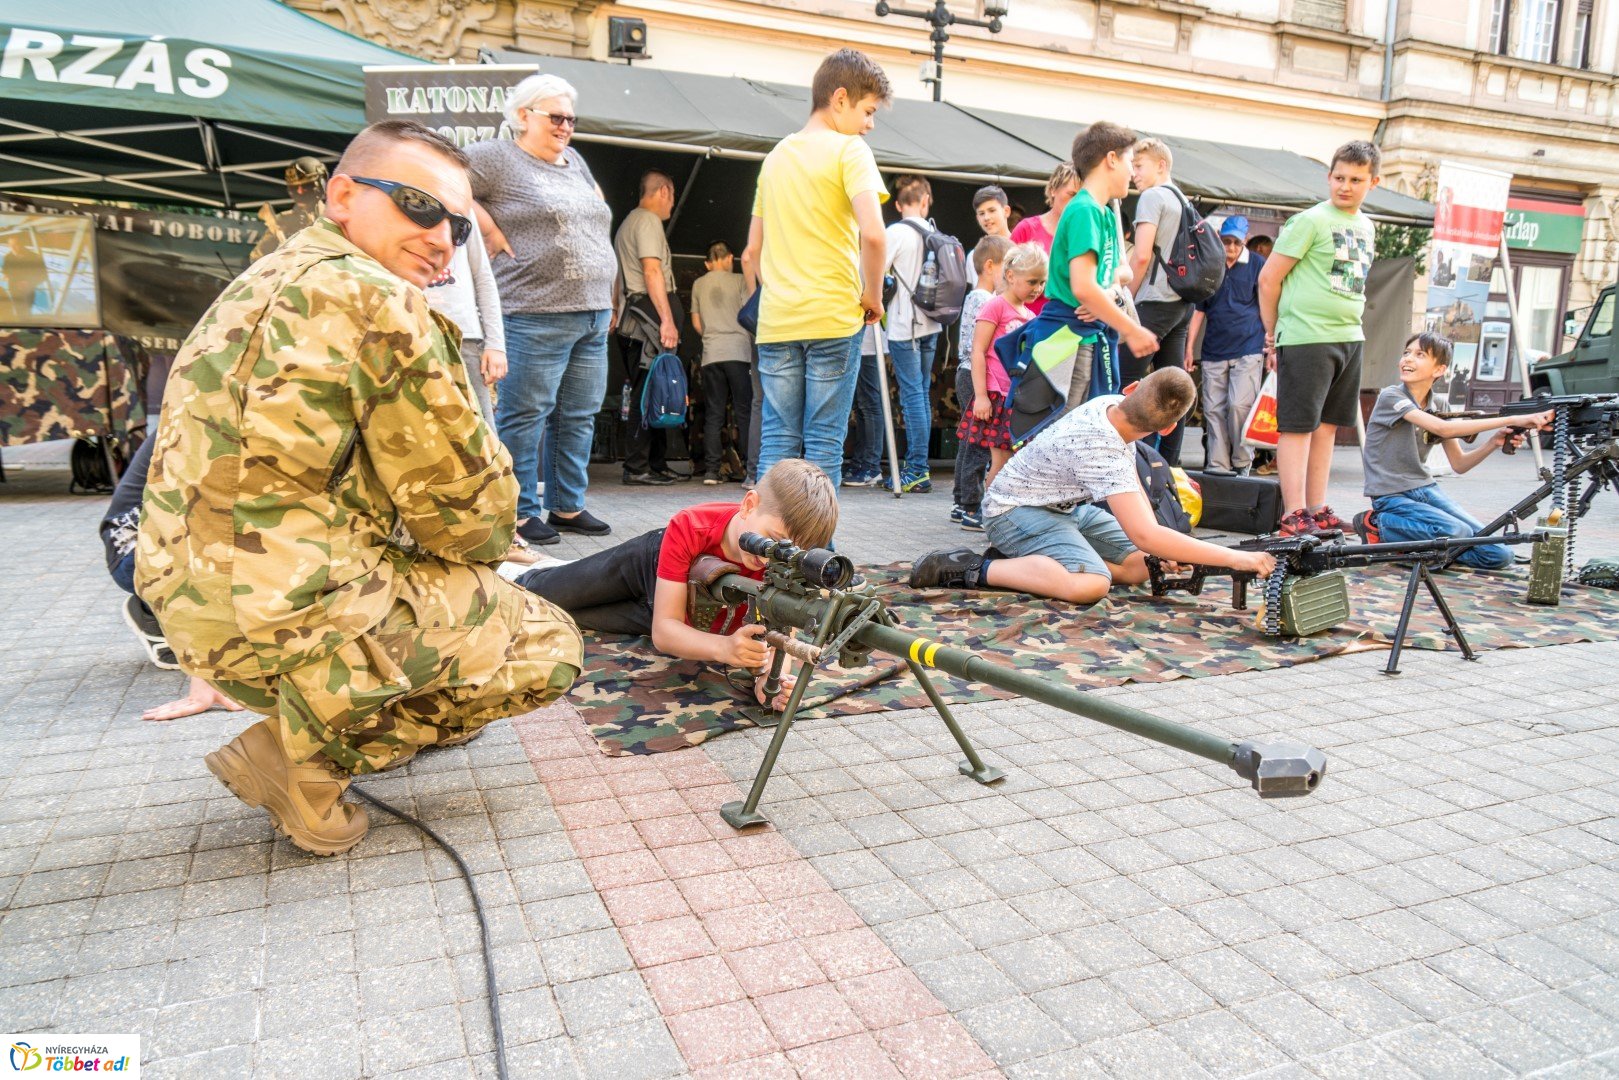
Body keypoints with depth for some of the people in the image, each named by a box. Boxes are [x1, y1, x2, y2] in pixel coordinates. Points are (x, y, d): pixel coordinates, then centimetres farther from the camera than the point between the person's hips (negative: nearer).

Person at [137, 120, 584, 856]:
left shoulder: (261, 285, 14)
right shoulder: (375, 300, -16)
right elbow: (461, 499, -14)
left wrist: (457, 549, 15)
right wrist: (483, 544, 10)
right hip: (291, 623, -10)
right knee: (549, 646, 4)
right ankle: (306, 753, 0)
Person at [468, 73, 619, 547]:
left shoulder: (576, 163, 21)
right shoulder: (497, 157, -1)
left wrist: (609, 301, 18)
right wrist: (490, 230, -8)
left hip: (593, 316, 8)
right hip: (536, 316, -7)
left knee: (579, 417, 10)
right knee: (525, 415, -2)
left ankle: (568, 506, 20)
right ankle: (520, 511, 7)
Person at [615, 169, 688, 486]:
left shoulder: (627, 223, 27)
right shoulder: (648, 220, -5)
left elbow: (621, 277, 28)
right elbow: (652, 271, -16)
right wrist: (667, 320, -21)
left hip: (633, 319, 11)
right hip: (649, 318, -11)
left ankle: (656, 465, 13)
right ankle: (636, 467, -11)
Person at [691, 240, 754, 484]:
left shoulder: (698, 285, 13)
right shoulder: (739, 281, 3)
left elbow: (696, 323, 16)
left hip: (710, 354, 3)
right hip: (738, 352, -3)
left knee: (713, 415, 4)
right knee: (744, 412, 1)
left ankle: (711, 471, -2)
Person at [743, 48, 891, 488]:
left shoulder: (776, 155, 16)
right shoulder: (848, 149, -3)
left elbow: (751, 254, 18)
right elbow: (872, 234, -18)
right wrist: (872, 296, -5)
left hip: (775, 320, 6)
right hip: (834, 318, -5)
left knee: (778, 439, 8)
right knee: (824, 443, 0)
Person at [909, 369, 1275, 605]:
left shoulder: (1112, 404, -6)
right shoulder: (1100, 448, -33)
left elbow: (1133, 486, 8)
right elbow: (1144, 534, -35)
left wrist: (1161, 549, -3)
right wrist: (1235, 557, -32)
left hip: (1067, 506, 10)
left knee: (1144, 566, 6)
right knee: (1092, 584, -33)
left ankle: (1020, 558, 6)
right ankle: (977, 570, -19)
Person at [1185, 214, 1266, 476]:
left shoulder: (1258, 265, 6)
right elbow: (1199, 309, 14)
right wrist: (1189, 347, 8)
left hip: (1248, 349, -3)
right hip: (1213, 351, 3)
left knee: (1239, 405, -13)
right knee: (1214, 409, 0)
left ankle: (1242, 462, 2)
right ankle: (1218, 464, 6)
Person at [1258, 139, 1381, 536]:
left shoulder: (1366, 226, 16)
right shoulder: (1311, 221, -7)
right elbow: (1269, 279, -7)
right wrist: (1273, 336, -2)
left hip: (1349, 338, 8)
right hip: (1306, 338, -8)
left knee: (1327, 426, 10)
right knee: (1297, 426, -5)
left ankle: (1317, 511, 17)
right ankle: (1294, 515, -4)